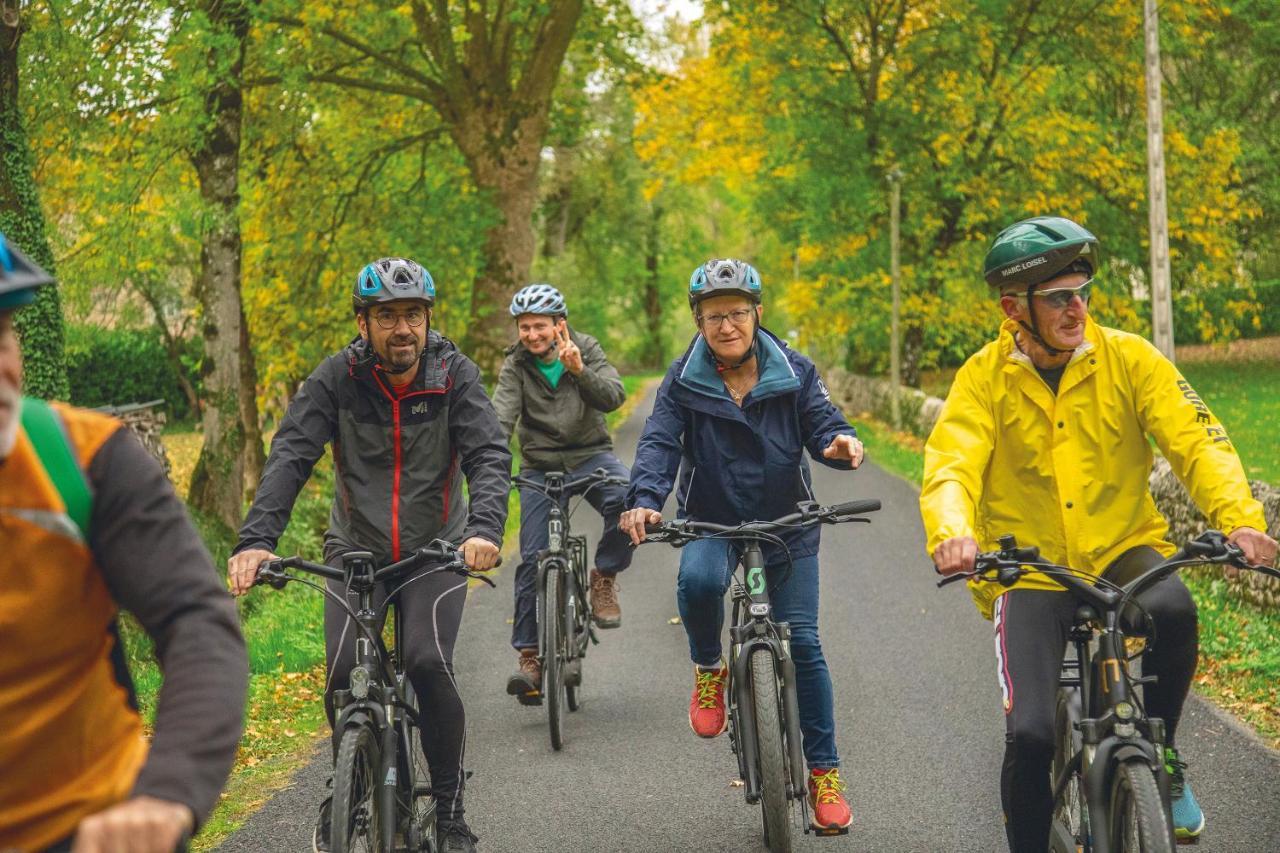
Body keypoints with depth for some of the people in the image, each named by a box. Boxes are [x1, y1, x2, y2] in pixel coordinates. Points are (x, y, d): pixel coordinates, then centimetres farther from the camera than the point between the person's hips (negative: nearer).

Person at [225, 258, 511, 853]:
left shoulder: (455, 375, -10)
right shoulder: (337, 378, -10)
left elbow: (490, 456, -18)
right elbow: (289, 457, -18)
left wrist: (485, 527, -39)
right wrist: (256, 539, -33)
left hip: (436, 552, -1)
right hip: (356, 550, 1)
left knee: (429, 665, -23)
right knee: (344, 672, -17)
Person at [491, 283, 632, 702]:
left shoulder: (586, 349, -1)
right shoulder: (515, 366, -2)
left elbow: (613, 397, -14)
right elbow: (502, 416, -15)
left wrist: (579, 370, -30)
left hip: (590, 455, 0)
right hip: (541, 466, 1)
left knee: (627, 499, -32)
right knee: (532, 559, -6)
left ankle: (604, 576, -8)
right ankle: (528, 655, 3)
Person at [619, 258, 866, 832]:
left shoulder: (793, 372, -4)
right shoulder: (684, 380, -6)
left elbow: (822, 423, -7)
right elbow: (659, 442, -15)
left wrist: (841, 442, -33)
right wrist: (645, 499, -34)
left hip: (787, 525, 1)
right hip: (712, 522, 0)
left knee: (803, 643, -3)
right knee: (697, 579, -35)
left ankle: (824, 771, 11)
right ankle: (709, 669, -3)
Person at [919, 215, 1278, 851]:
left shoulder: (1128, 358, -4)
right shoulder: (984, 377, -5)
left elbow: (1196, 440, -11)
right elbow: (950, 467, -17)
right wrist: (951, 532, -39)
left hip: (1123, 550, 1)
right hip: (1029, 572, -1)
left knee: (1173, 610, -33)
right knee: (1030, 733, -18)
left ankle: (1160, 760, -7)